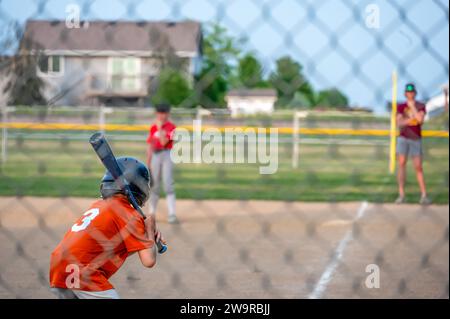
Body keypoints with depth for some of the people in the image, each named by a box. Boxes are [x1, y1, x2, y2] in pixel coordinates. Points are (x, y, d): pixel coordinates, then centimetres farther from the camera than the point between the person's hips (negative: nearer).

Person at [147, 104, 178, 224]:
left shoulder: (171, 127, -3)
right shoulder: (153, 127, 12)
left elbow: (164, 142, -16)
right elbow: (150, 145, 15)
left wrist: (160, 128, -14)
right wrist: (148, 162, 12)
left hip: (167, 156, -4)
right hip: (155, 156, 4)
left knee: (168, 185, -12)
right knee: (154, 185, 9)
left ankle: (172, 214, -16)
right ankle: (152, 213, 19)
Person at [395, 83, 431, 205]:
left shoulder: (421, 106, 2)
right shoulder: (401, 107, 5)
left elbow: (420, 120, -16)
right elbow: (399, 122, -6)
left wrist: (412, 106, -13)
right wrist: (410, 120, -22)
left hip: (416, 139, -1)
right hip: (403, 138, 1)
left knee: (418, 167, -3)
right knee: (401, 164, -5)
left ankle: (424, 195, 0)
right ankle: (401, 194, -4)